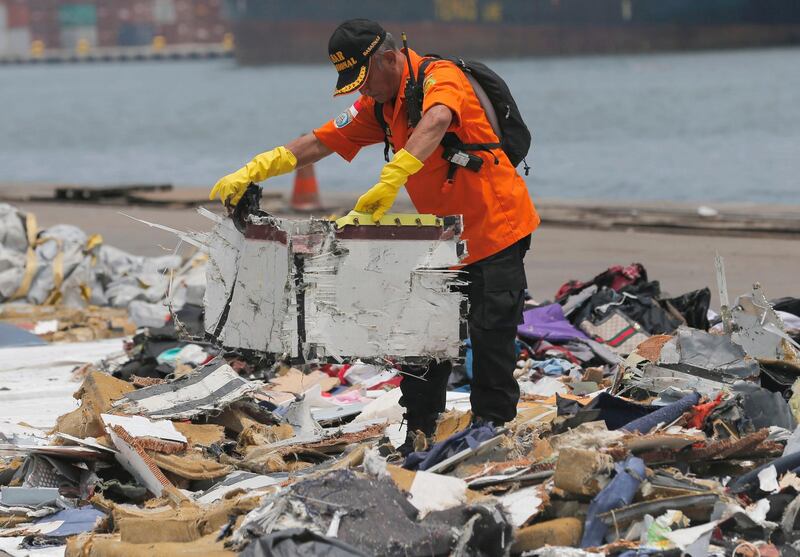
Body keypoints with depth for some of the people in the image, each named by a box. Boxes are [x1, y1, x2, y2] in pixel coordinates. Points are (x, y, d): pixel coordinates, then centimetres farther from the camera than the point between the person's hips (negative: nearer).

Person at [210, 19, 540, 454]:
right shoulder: (379, 107, 8)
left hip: (495, 229, -8)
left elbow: (436, 122, -40)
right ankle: (418, 432, 10)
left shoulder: (439, 77, -19)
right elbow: (321, 141, 6)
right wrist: (253, 171, -4)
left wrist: (391, 179, -53)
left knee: (490, 334, -7)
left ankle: (490, 429, 3)